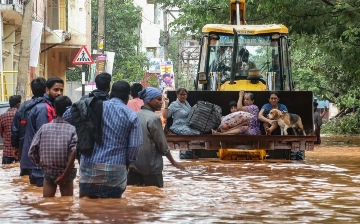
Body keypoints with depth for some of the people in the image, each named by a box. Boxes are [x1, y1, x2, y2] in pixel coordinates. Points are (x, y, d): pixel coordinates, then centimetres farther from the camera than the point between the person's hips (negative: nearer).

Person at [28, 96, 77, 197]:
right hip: (66, 174, -2)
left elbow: (32, 152, -1)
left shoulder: (44, 128, 1)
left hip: (48, 172, 2)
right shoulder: (72, 129, -7)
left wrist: (42, 165, 12)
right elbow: (74, 151, -22)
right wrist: (65, 174, -15)